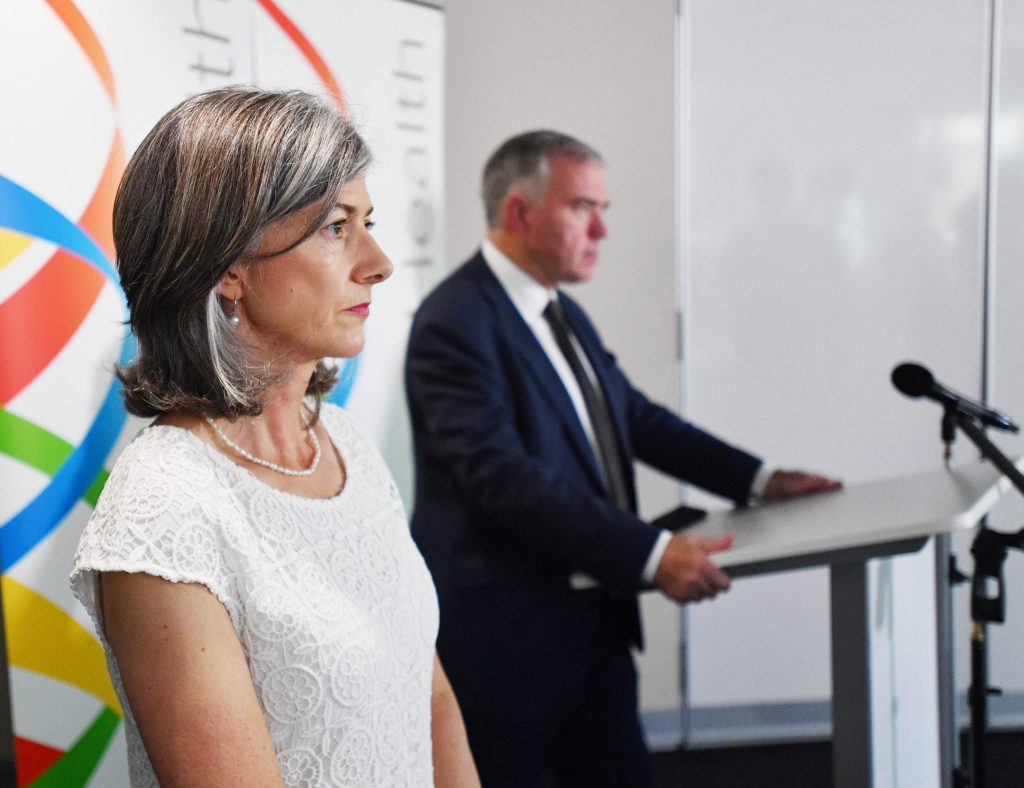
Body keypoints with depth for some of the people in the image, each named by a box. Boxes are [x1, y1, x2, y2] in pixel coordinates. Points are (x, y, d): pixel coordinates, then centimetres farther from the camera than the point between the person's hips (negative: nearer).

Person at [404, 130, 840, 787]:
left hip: (595, 624, 9)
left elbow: (637, 417, 19)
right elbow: (504, 475, -26)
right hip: (506, 639, -8)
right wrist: (650, 554, -29)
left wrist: (758, 480, 11)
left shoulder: (563, 315, 12)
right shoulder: (457, 321, -17)